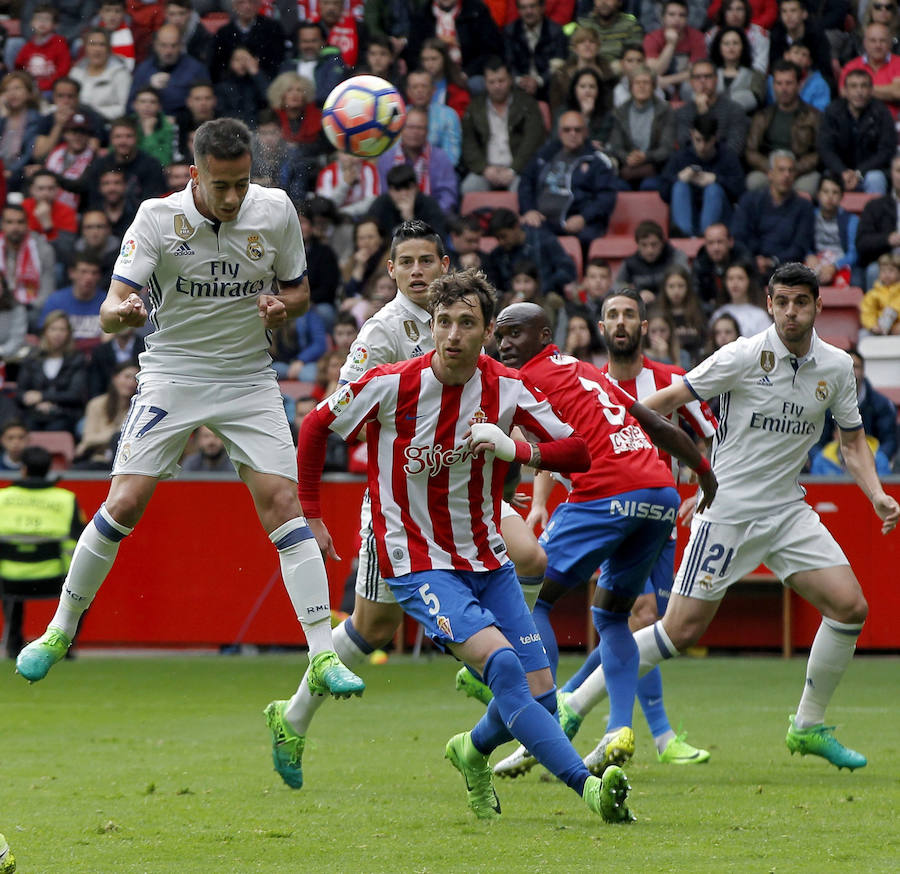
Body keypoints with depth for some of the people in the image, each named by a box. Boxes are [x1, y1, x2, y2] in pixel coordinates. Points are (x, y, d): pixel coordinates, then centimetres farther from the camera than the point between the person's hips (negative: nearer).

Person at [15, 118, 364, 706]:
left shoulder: (276, 211, -7)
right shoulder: (158, 218, -13)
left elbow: (300, 290, 9)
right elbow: (111, 312, -16)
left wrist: (282, 306, -16)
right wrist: (124, 312, -41)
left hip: (249, 378, 1)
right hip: (173, 374, -1)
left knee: (284, 502, -11)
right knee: (124, 504, -11)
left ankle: (323, 656, -10)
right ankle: (60, 630, 8)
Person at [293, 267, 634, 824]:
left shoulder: (507, 390, -5)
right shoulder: (391, 385, -13)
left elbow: (578, 452, -2)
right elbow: (316, 428, 2)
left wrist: (515, 449, -20)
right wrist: (311, 516, 4)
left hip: (487, 559, 5)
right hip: (418, 563, -5)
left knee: (540, 694, -1)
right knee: (502, 663, -26)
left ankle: (473, 752, 33)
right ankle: (588, 786, -31)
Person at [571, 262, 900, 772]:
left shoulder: (837, 367, 2)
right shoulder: (745, 356, -12)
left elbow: (853, 441, 14)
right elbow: (670, 399, -7)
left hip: (787, 510, 5)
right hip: (727, 510, -5)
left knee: (850, 606, -9)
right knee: (682, 630, -9)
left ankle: (809, 727, 8)